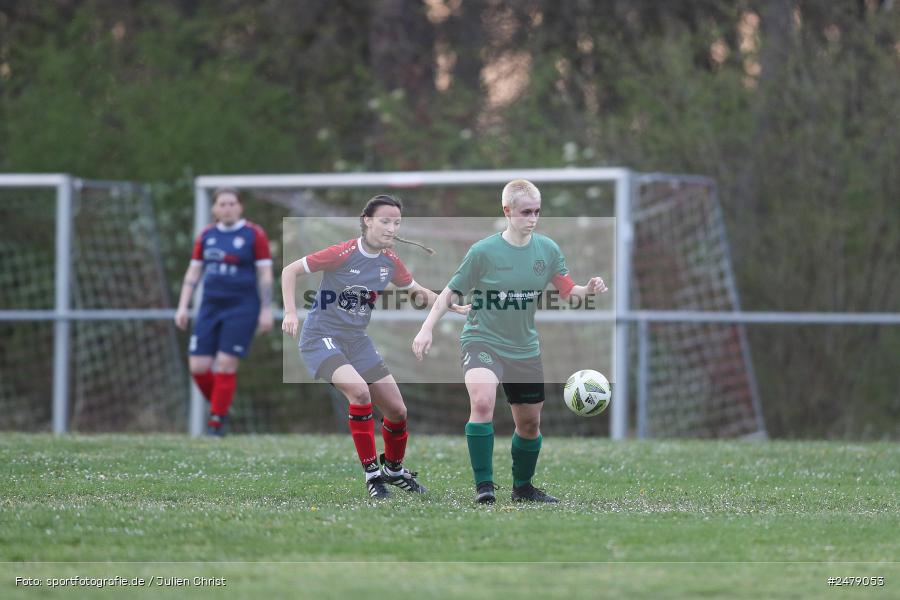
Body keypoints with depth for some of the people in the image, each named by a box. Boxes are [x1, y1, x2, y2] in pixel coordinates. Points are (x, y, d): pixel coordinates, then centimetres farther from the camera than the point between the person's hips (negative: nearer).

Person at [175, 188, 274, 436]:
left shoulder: (254, 235, -3)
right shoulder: (206, 236, 10)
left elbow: (265, 275, -3)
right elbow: (193, 273, 15)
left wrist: (266, 310, -9)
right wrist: (183, 307, 9)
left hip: (241, 308, -4)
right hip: (210, 306, 4)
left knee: (226, 364, -10)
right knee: (198, 366, -4)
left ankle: (217, 421, 0)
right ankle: (220, 406, 20)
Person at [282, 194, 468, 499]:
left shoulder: (390, 260, -1)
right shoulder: (343, 254, -21)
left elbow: (417, 290, 17)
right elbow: (290, 271, -13)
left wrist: (456, 308, 6)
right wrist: (291, 313, -22)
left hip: (357, 340, 7)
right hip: (321, 337, -7)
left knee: (397, 410, 6)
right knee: (359, 390, -31)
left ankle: (394, 469, 35)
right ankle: (372, 473, -19)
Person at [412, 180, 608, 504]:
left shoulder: (547, 249, -2)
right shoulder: (484, 251, -13)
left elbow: (567, 290, 7)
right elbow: (451, 292, -6)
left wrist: (589, 290, -15)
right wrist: (426, 329, -15)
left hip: (524, 348, 5)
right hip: (482, 340, -5)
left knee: (530, 422, 13)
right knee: (482, 401, -31)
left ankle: (523, 486, 37)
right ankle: (484, 484, -23)